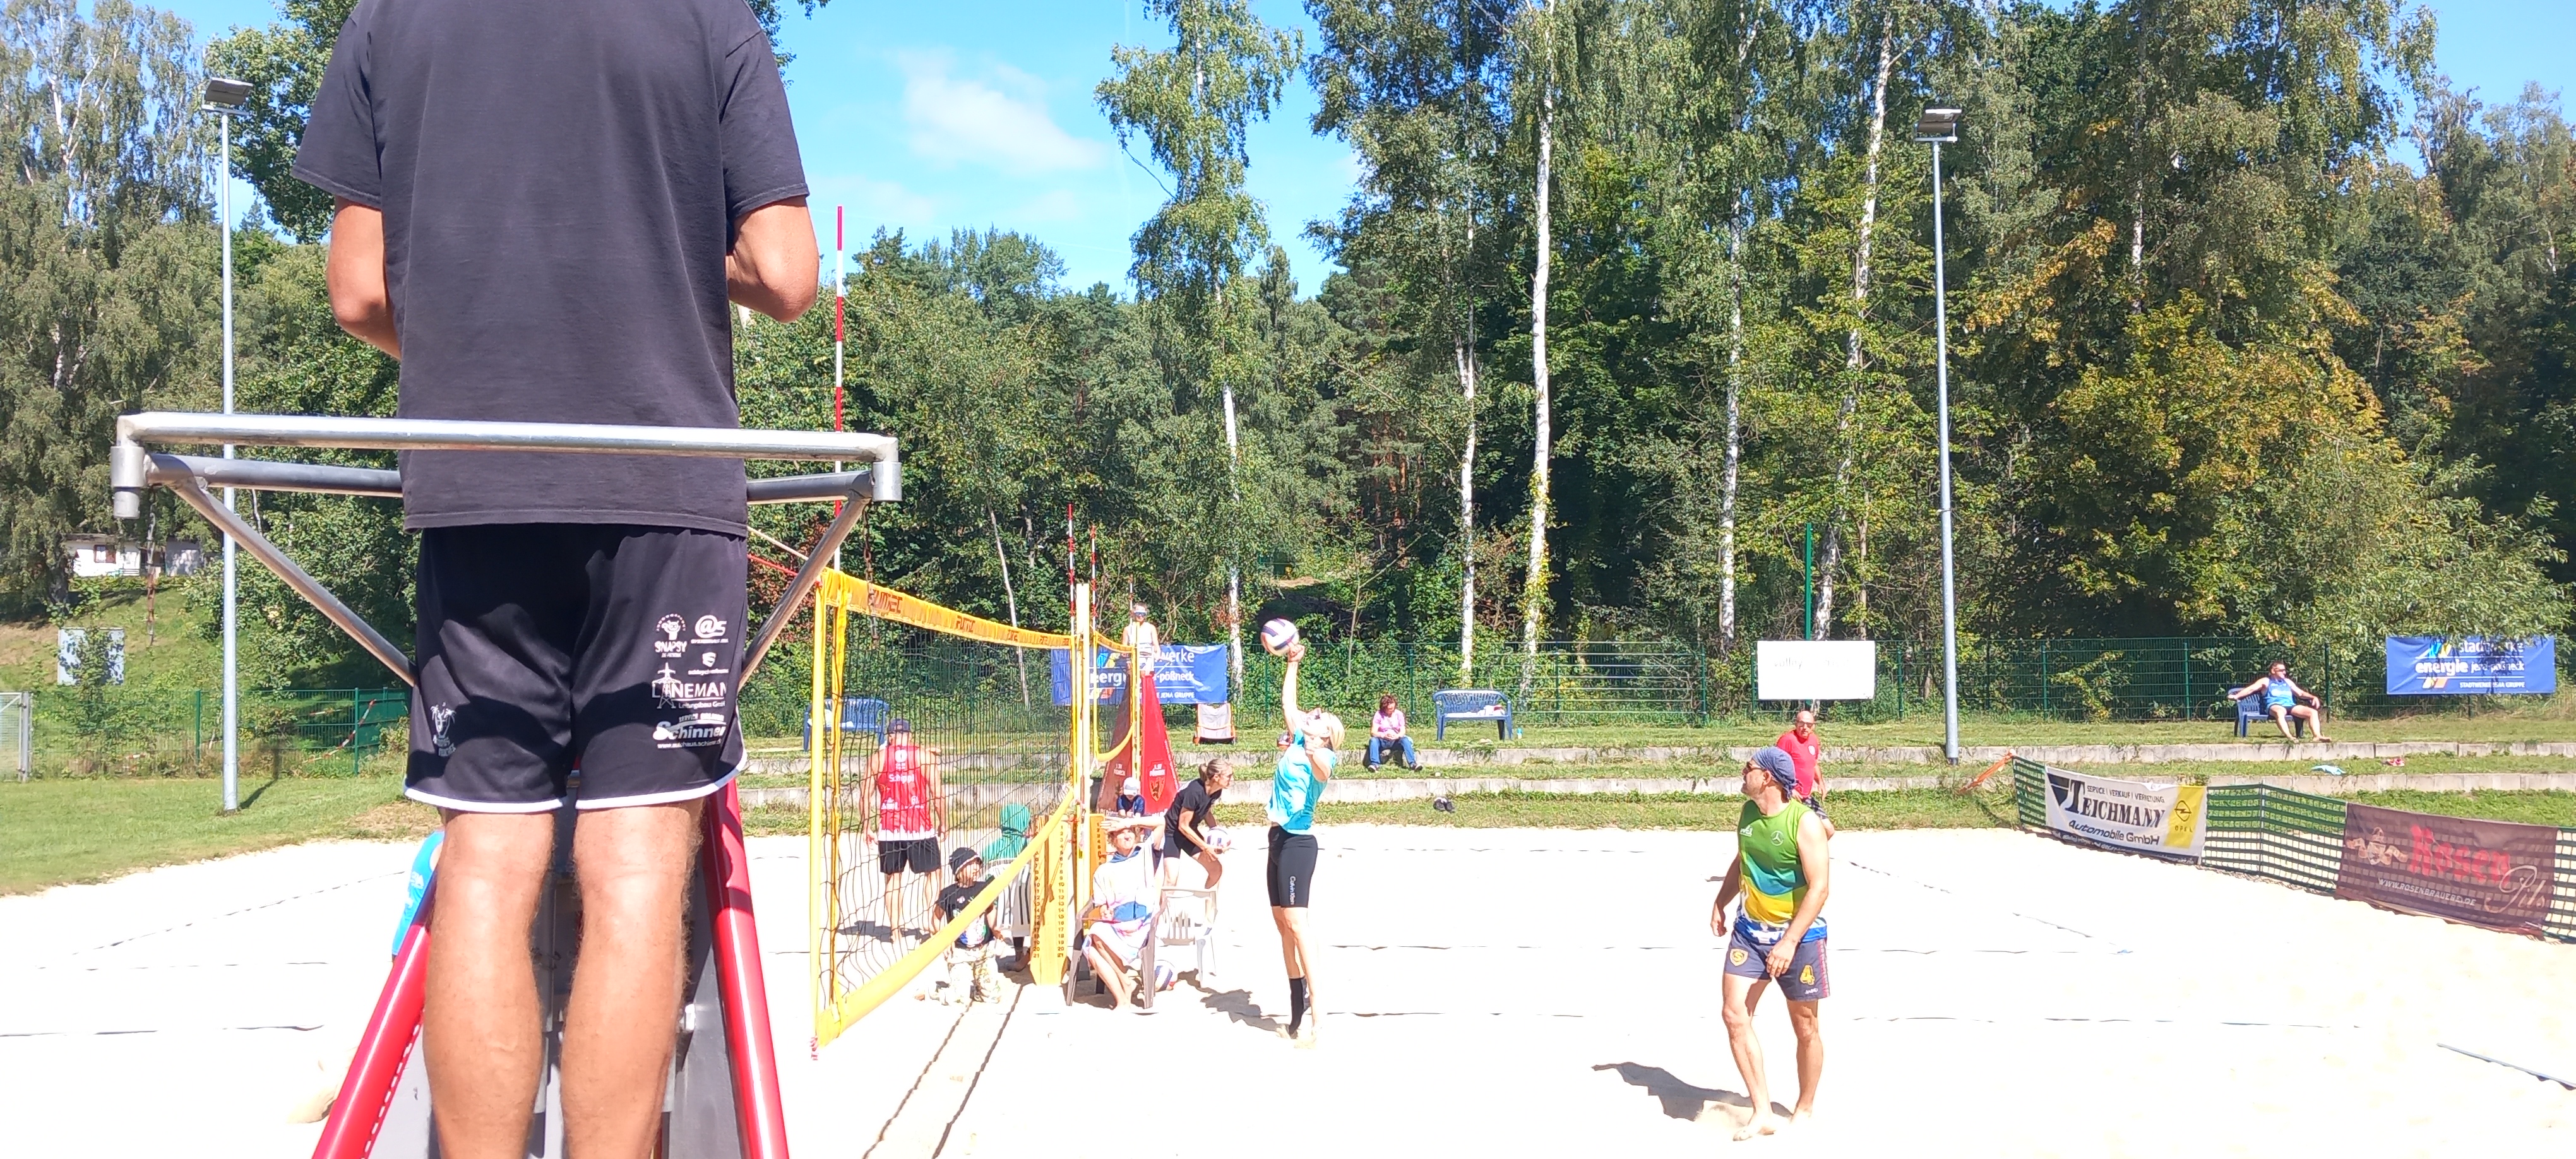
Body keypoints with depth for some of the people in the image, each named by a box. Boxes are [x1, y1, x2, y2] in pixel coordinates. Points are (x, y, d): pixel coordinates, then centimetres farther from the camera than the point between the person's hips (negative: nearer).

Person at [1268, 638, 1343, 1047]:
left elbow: (1323, 772, -36)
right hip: (1280, 840, 9)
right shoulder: (1298, 742, 12)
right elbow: (1288, 703, 25)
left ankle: (1315, 1013, -13)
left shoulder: (1321, 756, -11)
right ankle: (1298, 1014, 16)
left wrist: (1316, 757, -55)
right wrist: (1292, 664, 23)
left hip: (1297, 843, -9)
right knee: (1282, 925, 11)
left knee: (1296, 925, -13)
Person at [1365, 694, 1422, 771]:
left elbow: (1403, 731, -7)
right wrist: (1384, 735, -34)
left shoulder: (1399, 714, -3)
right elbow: (1373, 732, -14)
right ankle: (1374, 764, -38)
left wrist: (1397, 736, -31)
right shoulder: (1379, 715, -9)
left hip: (1396, 741, 1)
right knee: (1373, 740, -32)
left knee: (1406, 740, -29)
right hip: (1382, 741, -1)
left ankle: (1412, 763, -35)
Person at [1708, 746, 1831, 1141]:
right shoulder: (1747, 814, 1)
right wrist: (1720, 902, 16)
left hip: (1798, 935, -6)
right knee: (1734, 1015, -7)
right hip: (1750, 929, 6)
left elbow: (1820, 887, -23)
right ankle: (1763, 1113, -1)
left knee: (1805, 1026, 8)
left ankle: (1805, 1111, 28)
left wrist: (1790, 942, -28)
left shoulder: (1805, 823, -20)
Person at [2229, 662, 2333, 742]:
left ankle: (2317, 736, -35)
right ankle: (2289, 737, -62)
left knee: (2313, 712, -18)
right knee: (2280, 712, -44)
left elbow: (2300, 693, 31)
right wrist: (2236, 696, -11)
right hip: (2275, 705, -6)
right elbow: (2251, 689, 4)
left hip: (2290, 705, 6)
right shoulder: (2266, 681, 16)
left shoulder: (2287, 682, 31)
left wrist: (2313, 697, 12)